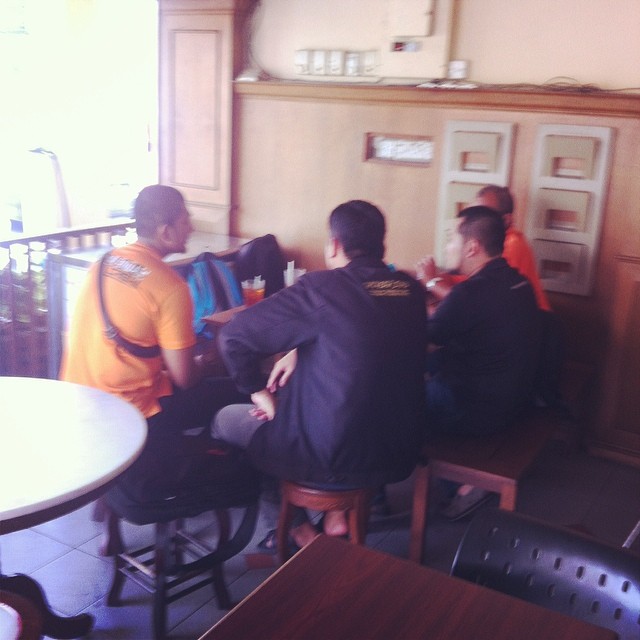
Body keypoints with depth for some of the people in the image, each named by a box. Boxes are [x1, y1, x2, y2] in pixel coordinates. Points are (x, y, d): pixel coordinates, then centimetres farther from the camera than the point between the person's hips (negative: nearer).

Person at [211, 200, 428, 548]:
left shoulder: (322, 287, -18)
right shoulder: (411, 290, -1)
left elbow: (233, 336, -15)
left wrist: (259, 393, -2)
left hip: (333, 460, -6)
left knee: (225, 420, 19)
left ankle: (300, 530, 22)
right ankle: (339, 510, 19)